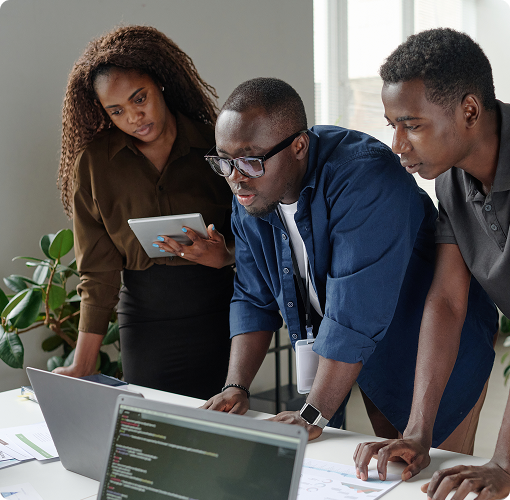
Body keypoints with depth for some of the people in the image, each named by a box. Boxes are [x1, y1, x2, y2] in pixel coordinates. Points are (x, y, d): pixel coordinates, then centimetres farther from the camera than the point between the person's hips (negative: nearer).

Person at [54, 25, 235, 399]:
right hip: (146, 321, 0)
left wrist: (224, 255, -18)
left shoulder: (213, 146, 0)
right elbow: (98, 273, 1)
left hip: (219, 316, 0)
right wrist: (82, 367, -4)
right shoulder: (93, 163, 1)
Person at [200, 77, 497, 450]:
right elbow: (253, 301, -1)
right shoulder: (250, 195, -8)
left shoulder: (364, 179, -33)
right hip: (367, 357, 6)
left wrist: (313, 416, -34)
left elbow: (356, 312, -36)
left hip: (437, 344, -6)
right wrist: (236, 387, -11)